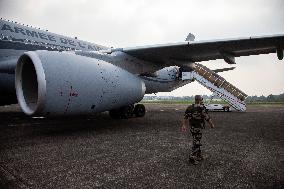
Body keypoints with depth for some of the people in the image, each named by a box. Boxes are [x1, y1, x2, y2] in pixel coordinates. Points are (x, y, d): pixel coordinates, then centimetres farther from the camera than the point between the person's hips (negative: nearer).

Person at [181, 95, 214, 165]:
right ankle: (192, 158, 0)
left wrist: (184, 125, 1)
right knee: (196, 143, -1)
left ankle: (199, 156, 31)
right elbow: (207, 117, -14)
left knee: (196, 142, 19)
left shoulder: (190, 107, 5)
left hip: (192, 127, 8)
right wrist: (211, 124, 0)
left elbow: (185, 117, 1)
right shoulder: (201, 107, -16)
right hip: (198, 128, -7)